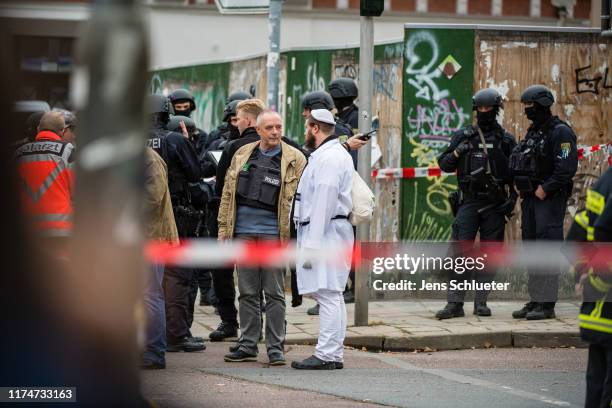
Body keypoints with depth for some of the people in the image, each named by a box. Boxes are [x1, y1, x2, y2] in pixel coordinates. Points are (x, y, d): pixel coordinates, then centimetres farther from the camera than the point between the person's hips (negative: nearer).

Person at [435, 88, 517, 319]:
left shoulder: (506, 139, 8)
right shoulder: (463, 136, 9)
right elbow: (444, 165, 10)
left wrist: (511, 197, -3)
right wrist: (457, 152, -9)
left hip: (495, 205, 1)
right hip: (469, 202, 0)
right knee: (460, 251, -9)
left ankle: (481, 302, 9)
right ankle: (455, 303, -10)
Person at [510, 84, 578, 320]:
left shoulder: (560, 133, -10)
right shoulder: (532, 133, 17)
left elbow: (567, 168, -19)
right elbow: (523, 165, 24)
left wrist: (545, 188, -19)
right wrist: (520, 184, 6)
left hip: (550, 199, -9)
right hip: (530, 198, 9)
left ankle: (547, 305, -12)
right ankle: (535, 300, 15)